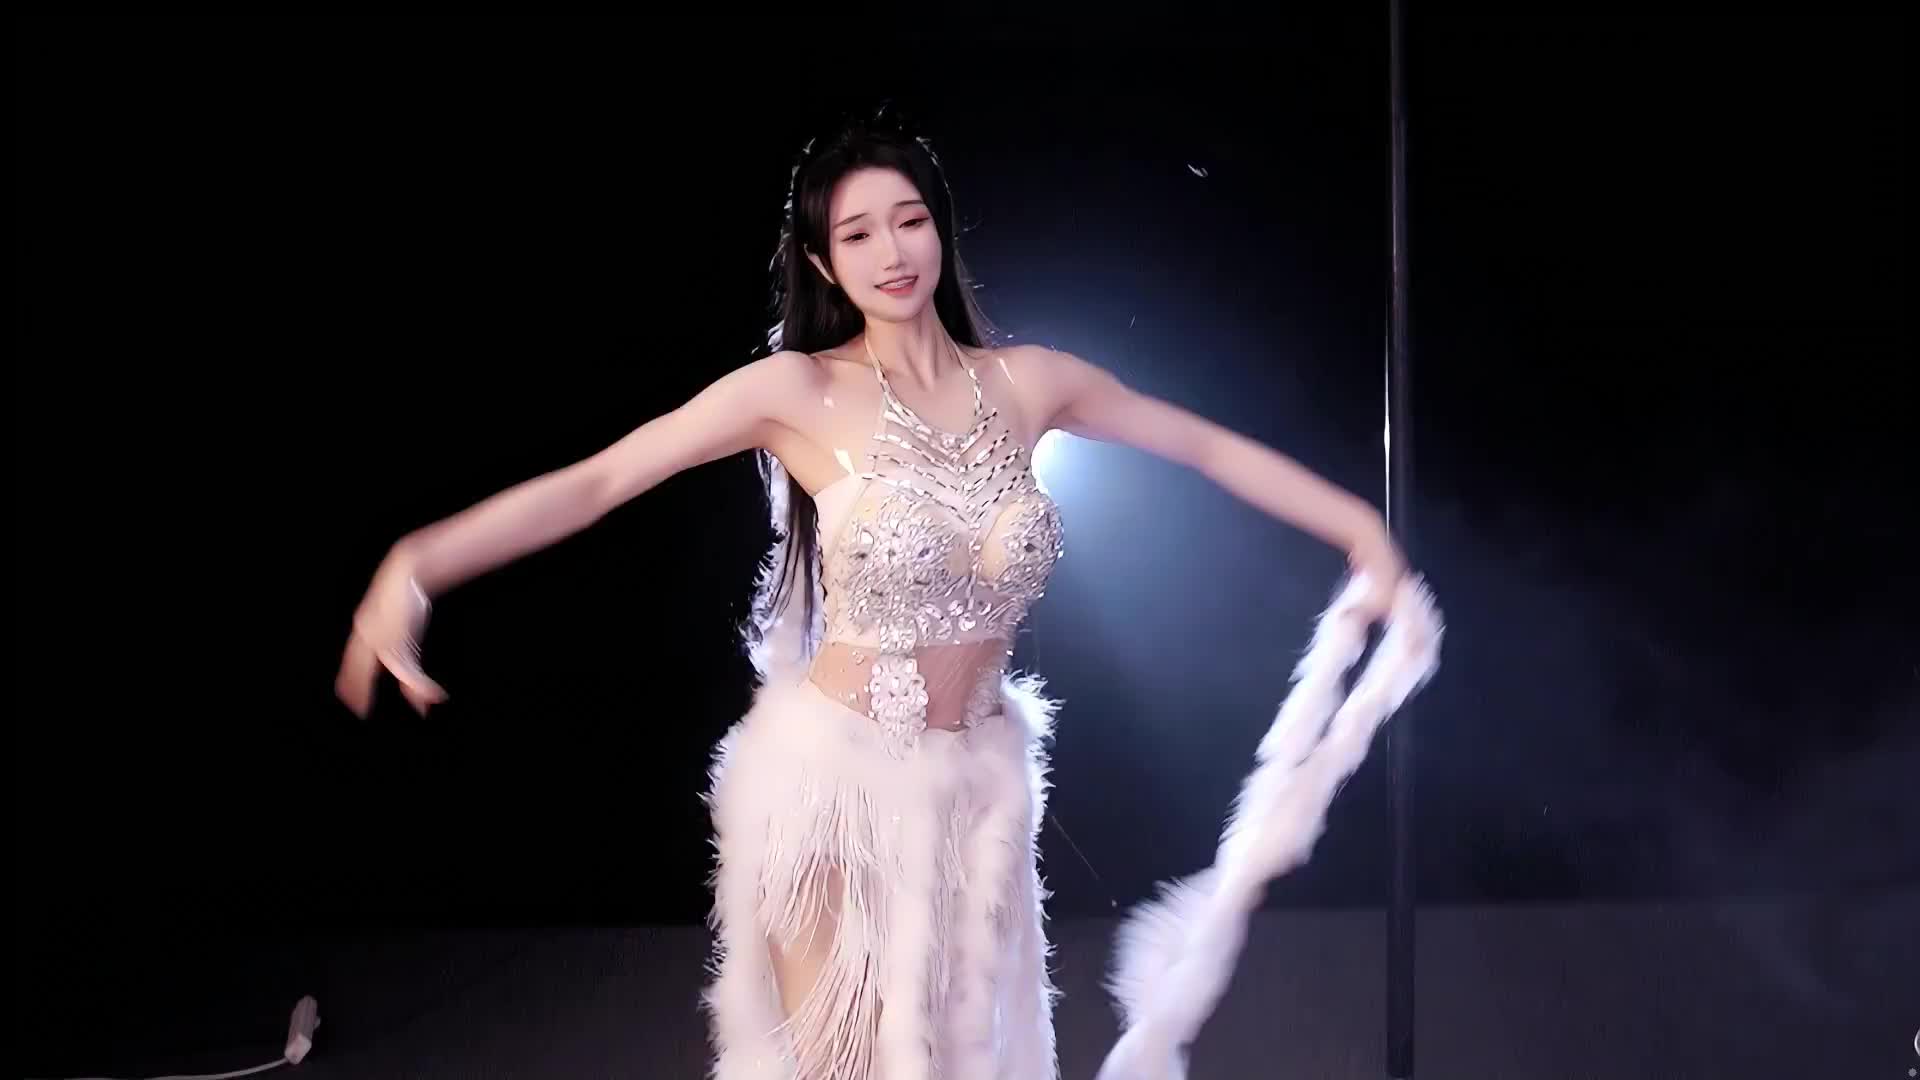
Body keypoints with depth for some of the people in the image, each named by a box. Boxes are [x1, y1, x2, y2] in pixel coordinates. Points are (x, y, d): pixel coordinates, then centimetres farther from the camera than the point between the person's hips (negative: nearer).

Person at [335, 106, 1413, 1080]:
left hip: (980, 777, 4)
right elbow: (597, 481, -16)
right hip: (835, 770, -3)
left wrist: (1361, 528, 6)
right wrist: (416, 566, -27)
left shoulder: (1027, 383, -1)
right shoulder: (798, 391, -11)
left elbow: (1211, 447, 9)